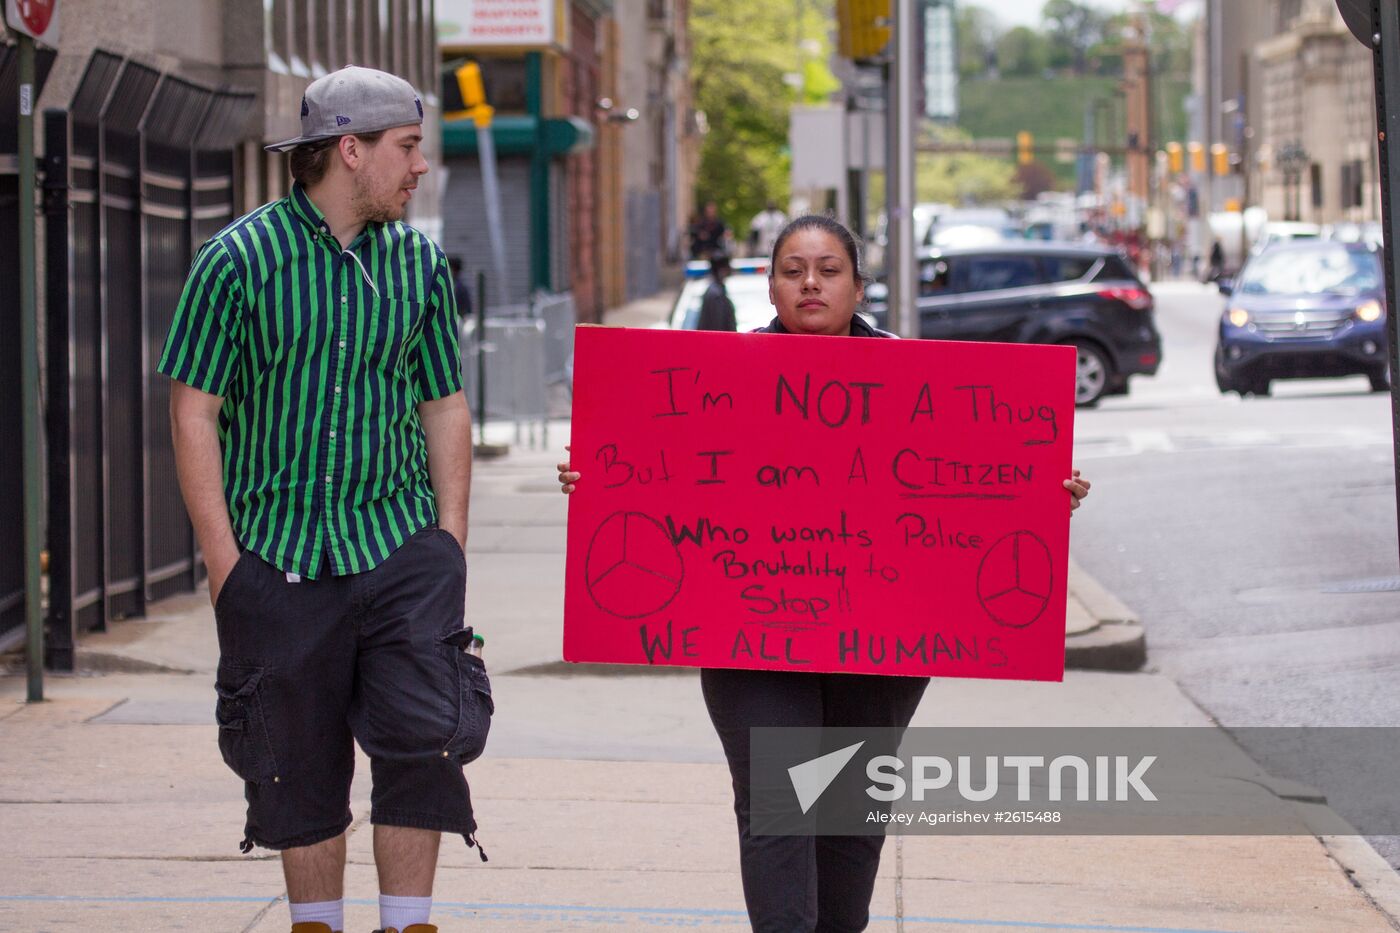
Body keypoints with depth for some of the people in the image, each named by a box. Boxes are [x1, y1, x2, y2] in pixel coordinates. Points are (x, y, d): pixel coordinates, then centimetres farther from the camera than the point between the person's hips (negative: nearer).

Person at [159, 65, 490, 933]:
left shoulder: (421, 263, 7)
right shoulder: (240, 259, -4)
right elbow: (194, 412, -3)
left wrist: (451, 545, 6)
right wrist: (224, 558, -8)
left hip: (399, 544, 2)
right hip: (280, 557, -2)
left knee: (423, 739, -10)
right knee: (299, 766, 5)